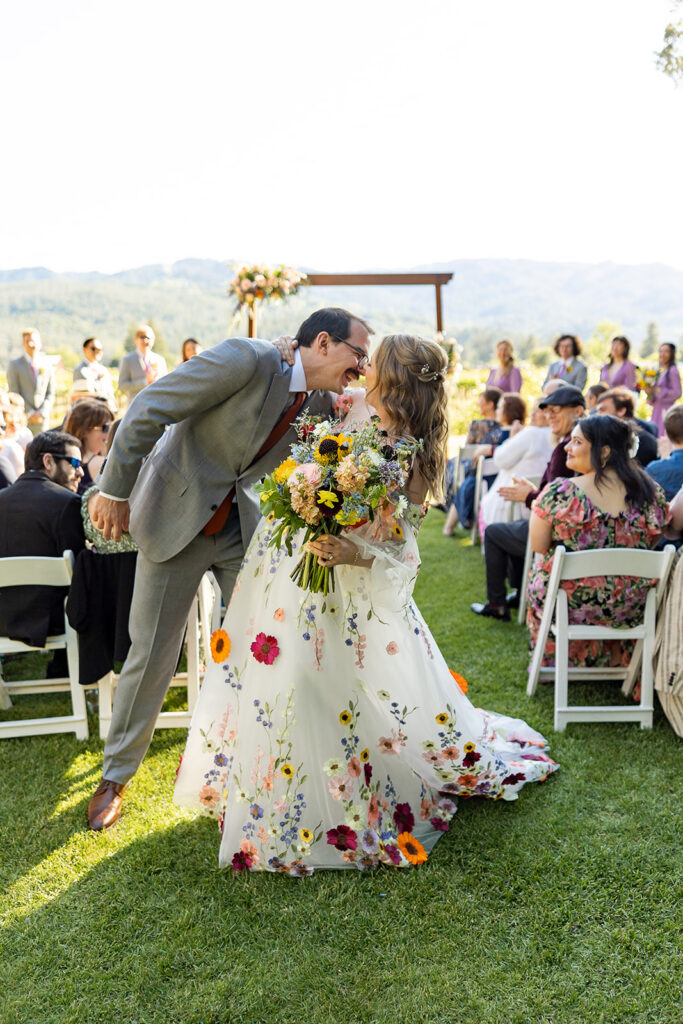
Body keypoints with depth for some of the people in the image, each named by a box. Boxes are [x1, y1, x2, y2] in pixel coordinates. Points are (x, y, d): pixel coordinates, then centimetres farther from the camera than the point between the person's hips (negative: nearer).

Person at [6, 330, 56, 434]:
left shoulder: (47, 364, 9)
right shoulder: (15, 365, 3)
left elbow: (51, 394, 7)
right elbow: (14, 394, -2)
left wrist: (42, 412, -6)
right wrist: (30, 413, -10)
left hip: (42, 418, 2)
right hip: (21, 418, -2)